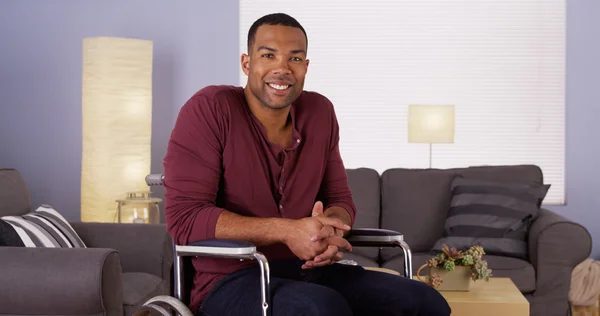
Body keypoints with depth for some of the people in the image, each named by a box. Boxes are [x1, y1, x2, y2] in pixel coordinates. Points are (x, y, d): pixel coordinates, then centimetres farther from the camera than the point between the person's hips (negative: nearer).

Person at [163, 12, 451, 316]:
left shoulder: (320, 112, 6)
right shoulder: (209, 108, -12)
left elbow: (340, 199, 13)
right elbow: (184, 217, -18)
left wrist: (328, 226, -14)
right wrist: (287, 230, -26)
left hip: (307, 270, 6)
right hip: (232, 280, -6)